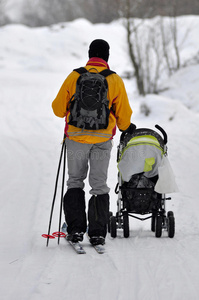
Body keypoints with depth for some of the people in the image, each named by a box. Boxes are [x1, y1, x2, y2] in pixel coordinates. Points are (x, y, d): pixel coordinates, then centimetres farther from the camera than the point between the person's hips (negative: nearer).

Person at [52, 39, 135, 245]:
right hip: (103, 139, 0)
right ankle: (97, 233, 4)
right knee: (99, 185, 8)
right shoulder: (115, 80, -3)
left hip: (76, 137, 0)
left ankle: (75, 229, 6)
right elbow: (123, 114, 3)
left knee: (75, 182, 14)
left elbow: (59, 108, 2)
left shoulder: (74, 77, -4)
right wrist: (126, 128, 25)